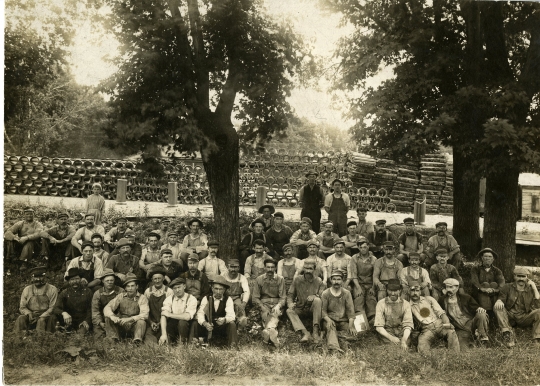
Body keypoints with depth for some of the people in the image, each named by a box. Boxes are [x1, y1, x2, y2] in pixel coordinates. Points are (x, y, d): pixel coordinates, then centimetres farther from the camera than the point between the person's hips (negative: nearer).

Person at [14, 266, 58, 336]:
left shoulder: (52, 289, 2)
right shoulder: (27, 290, 11)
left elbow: (52, 308, -2)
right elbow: (22, 308, 13)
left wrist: (40, 317, -13)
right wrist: (29, 313, -9)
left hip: (45, 317, -3)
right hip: (31, 317, 3)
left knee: (41, 321, -34)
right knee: (21, 318, -26)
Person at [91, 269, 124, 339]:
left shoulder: (120, 291, 0)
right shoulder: (97, 294, 6)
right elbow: (95, 310, 1)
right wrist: (100, 322, -13)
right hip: (102, 321, 2)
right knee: (98, 338, -10)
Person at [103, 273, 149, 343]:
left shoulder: (142, 298, -5)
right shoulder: (120, 296, 3)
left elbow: (145, 314, -19)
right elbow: (107, 308, -5)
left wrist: (129, 319, -33)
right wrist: (112, 316, -28)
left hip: (134, 326, -3)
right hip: (121, 326, 3)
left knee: (141, 322, -32)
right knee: (108, 318, -18)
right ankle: (113, 338, -22)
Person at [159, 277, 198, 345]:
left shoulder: (191, 299, -11)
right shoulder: (169, 299, -2)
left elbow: (187, 317, -26)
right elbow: (163, 316, -16)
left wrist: (170, 314, -17)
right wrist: (164, 334, -30)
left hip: (185, 326, -3)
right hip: (172, 325, 3)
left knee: (182, 322, -33)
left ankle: (183, 343, -11)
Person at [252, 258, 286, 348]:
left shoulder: (280, 279, 8)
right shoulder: (259, 280, 9)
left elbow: (283, 297, 4)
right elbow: (255, 298, 6)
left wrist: (278, 306, -17)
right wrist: (262, 307, -12)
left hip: (276, 303, -1)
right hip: (264, 304, 1)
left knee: (275, 315, -34)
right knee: (265, 314, -32)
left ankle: (269, 330, -60)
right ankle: (274, 334, -49)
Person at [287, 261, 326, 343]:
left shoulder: (318, 281, -3)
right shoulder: (297, 280, 1)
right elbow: (290, 294, 3)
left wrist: (314, 296, -31)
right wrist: (290, 303, -18)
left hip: (313, 309, -2)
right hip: (300, 309, 2)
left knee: (318, 300, -33)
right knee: (289, 311, -27)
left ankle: (316, 330, -33)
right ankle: (305, 333, -43)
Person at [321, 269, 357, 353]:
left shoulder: (346, 293, 8)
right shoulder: (325, 293, 4)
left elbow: (350, 311, 1)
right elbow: (323, 310, -1)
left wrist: (351, 325, -14)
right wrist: (328, 319, -23)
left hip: (343, 321, 3)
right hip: (330, 320, -3)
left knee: (353, 333, -25)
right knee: (331, 328, -37)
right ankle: (333, 346, -57)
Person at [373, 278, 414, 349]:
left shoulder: (406, 304, 1)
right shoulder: (381, 303, -2)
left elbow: (408, 325, -7)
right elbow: (378, 326, -6)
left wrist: (403, 340, -26)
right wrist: (390, 337, -23)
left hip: (402, 333, 2)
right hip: (386, 333, -2)